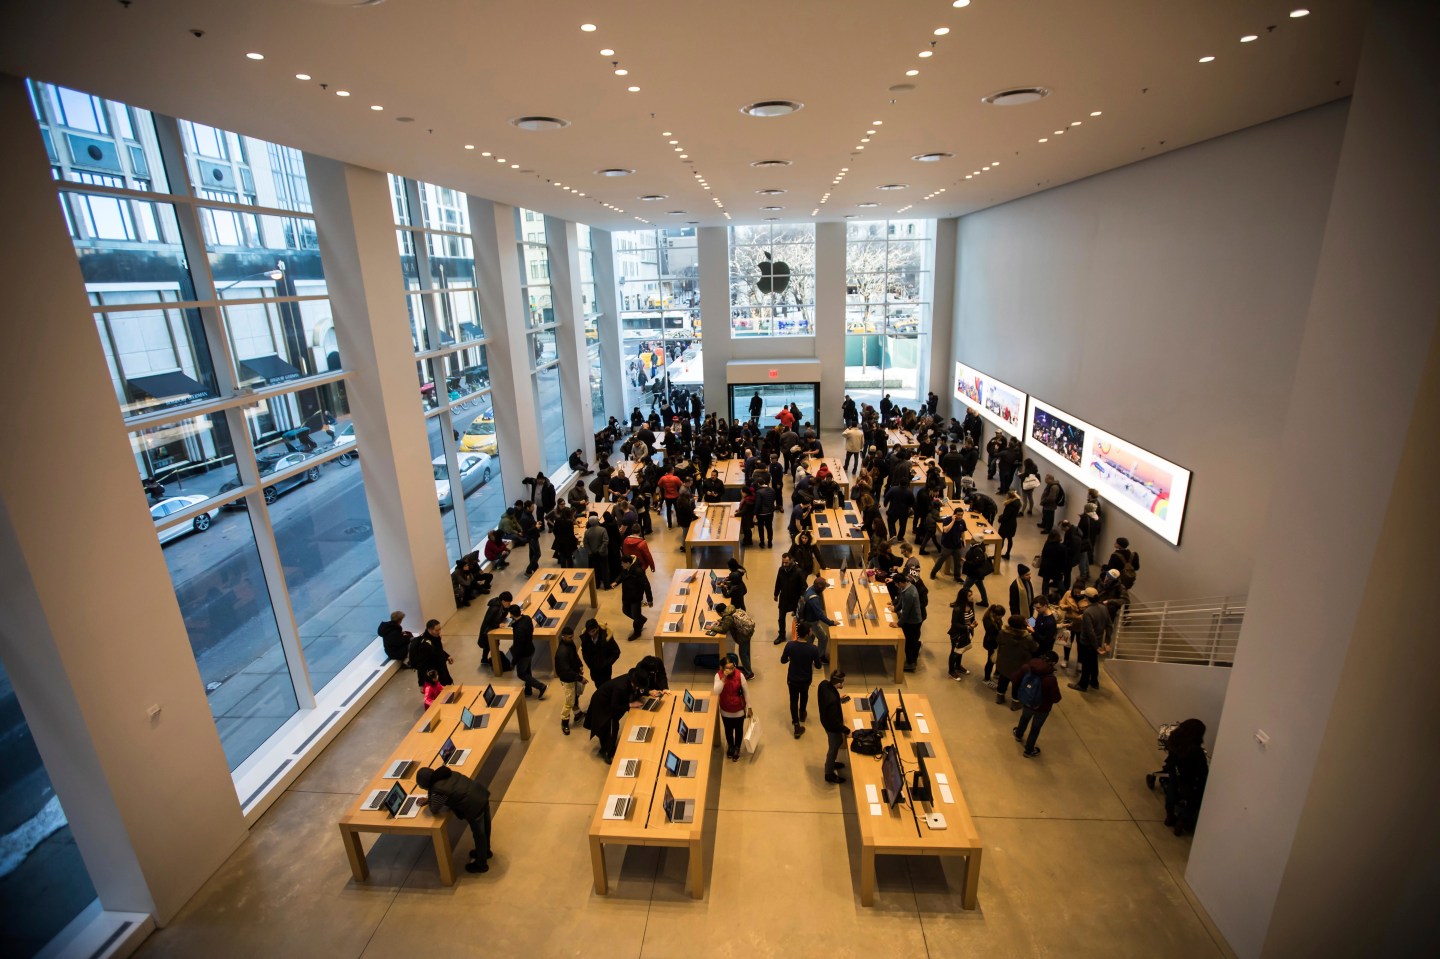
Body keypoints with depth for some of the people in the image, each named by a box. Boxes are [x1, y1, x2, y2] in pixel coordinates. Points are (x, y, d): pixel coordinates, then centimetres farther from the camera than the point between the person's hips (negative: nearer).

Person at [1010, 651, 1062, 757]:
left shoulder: (1026, 668, -22)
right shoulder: (1050, 679, -35)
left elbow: (1014, 679, -11)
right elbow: (1056, 699, -26)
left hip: (1026, 703, 4)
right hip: (1042, 709, -4)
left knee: (1024, 718, 35)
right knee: (1035, 728, 22)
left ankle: (1019, 735, 63)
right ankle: (1029, 751, 43)